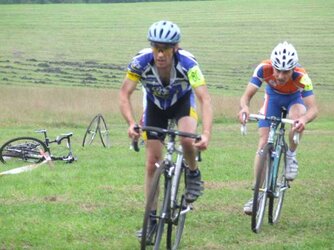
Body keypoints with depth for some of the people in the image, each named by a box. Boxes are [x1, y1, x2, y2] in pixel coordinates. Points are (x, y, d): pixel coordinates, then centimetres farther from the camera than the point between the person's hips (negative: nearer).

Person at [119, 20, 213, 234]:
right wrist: (131, 124, -45)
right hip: (155, 105, 2)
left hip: (182, 102, -2)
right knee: (153, 163, -2)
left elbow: (205, 99, -43)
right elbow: (125, 94, -27)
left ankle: (194, 174, -1)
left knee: (187, 140, -33)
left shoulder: (187, 63, -37)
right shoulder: (141, 62, -32)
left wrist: (206, 134, -56)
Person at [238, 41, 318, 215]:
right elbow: (246, 96, -36)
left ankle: (291, 155, -8)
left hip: (294, 98, -1)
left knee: (298, 118, -36)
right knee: (264, 142, -9)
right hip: (273, 97, 2)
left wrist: (304, 119, -65)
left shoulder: (301, 77, -39)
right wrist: (244, 107, -59)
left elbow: (313, 108, -42)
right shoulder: (264, 69, -36)